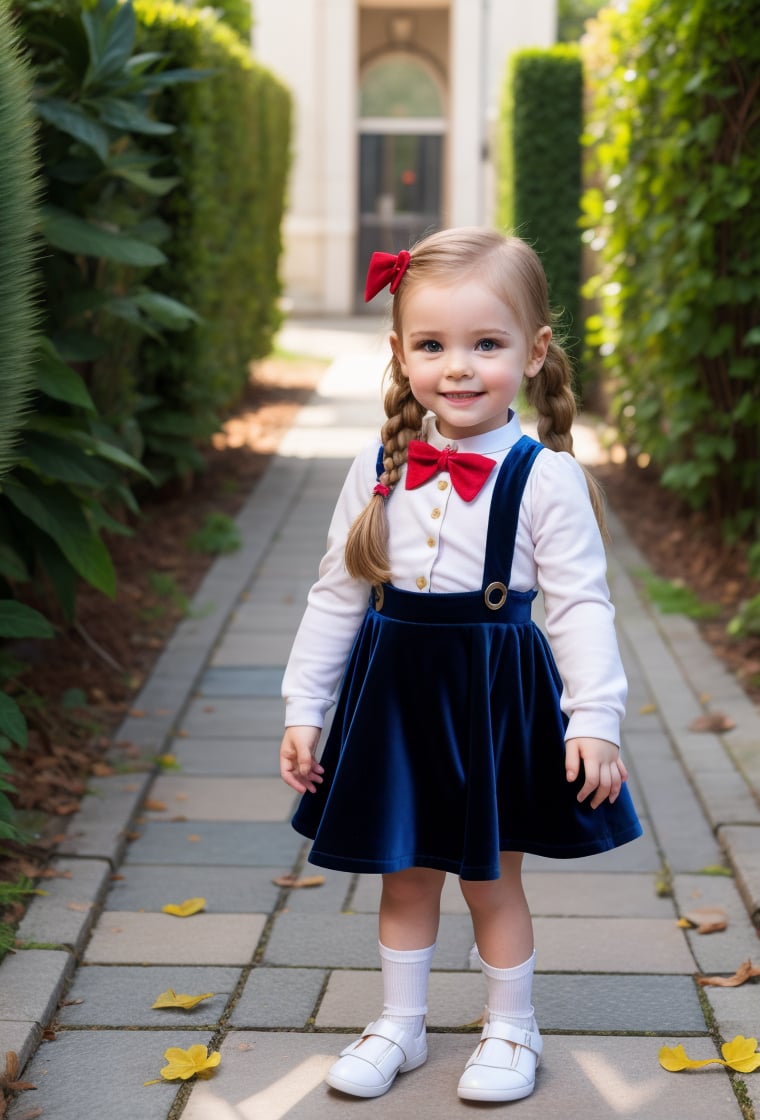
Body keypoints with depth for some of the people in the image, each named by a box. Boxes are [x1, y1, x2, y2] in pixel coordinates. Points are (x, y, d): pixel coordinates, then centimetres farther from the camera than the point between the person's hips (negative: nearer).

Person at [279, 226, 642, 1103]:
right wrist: (303, 708, 6)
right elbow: (337, 594, 5)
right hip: (394, 691, 3)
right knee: (403, 875, 16)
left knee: (490, 880, 10)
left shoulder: (544, 476, -12)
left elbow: (580, 603, -11)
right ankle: (399, 1025, 34)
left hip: (496, 696, -3)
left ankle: (511, 1030, 31)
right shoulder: (379, 469, -1)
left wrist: (594, 718, -18)